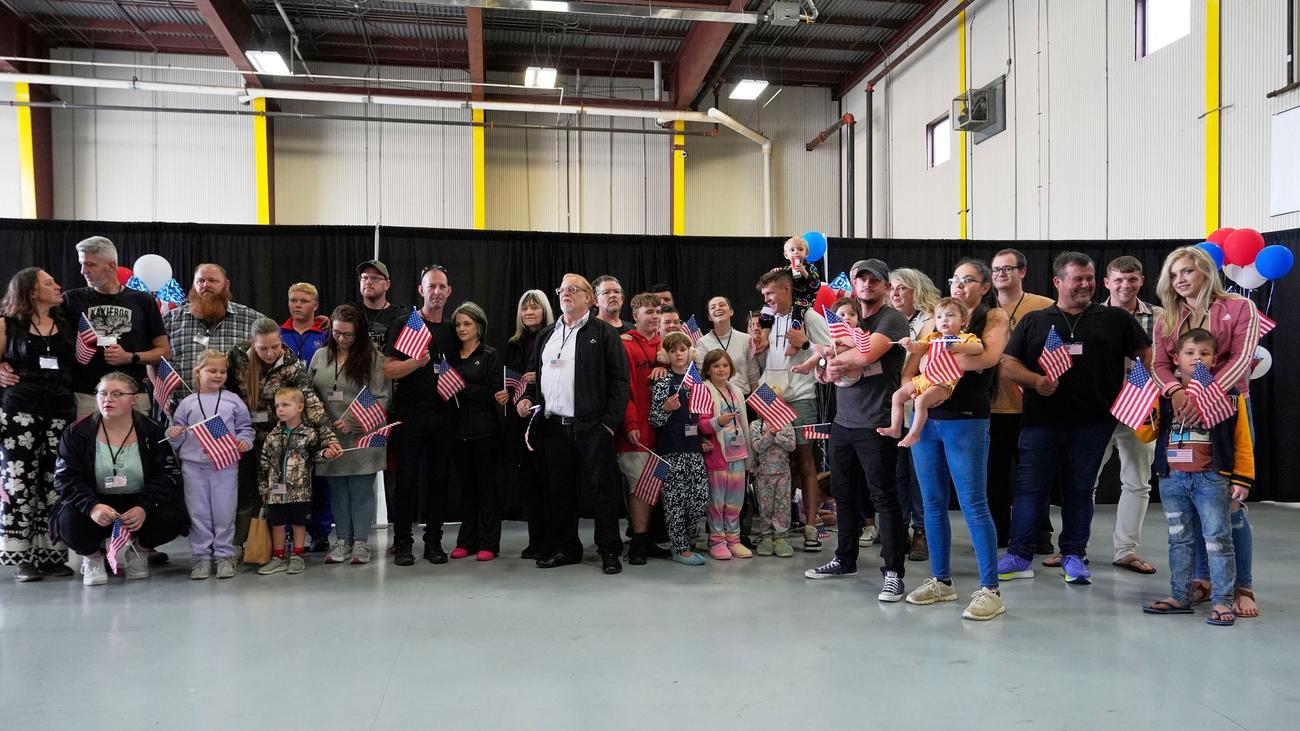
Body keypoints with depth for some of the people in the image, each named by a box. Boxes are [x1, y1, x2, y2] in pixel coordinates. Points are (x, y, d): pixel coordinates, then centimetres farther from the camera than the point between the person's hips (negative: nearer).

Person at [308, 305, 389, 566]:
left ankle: (361, 542, 11)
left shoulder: (372, 358, -5)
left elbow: (382, 398, -9)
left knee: (361, 489, 2)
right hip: (329, 436, 4)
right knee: (337, 490, 10)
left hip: (362, 437, -4)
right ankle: (342, 540, 20)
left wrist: (353, 422, -16)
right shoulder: (320, 356, 8)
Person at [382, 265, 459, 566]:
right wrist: (416, 362, -23)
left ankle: (433, 540, 16)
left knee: (439, 479, 7)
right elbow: (388, 369, -8)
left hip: (443, 416, 4)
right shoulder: (404, 325, 0)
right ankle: (403, 542, 9)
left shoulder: (452, 331, 13)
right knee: (407, 480, -1)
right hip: (410, 416, -4)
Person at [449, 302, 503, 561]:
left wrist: (462, 388, -15)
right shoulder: (452, 357, 13)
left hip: (485, 429, -4)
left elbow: (492, 391, -10)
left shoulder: (490, 355, 0)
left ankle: (488, 543, 4)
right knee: (466, 484, 8)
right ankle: (466, 541, 16)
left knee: (486, 484, 0)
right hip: (460, 428, 4)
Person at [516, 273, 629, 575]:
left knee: (601, 488, -2)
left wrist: (611, 420, -10)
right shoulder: (546, 336, 18)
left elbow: (619, 379, -3)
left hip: (592, 426, -5)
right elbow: (534, 373, 24)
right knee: (559, 490, 10)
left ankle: (609, 550, 9)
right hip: (553, 426, 5)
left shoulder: (604, 333, 1)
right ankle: (564, 547, 22)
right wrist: (527, 398, 3)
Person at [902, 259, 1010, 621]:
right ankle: (941, 581, 21)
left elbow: (988, 357, -16)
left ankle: (990, 589, 3)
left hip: (966, 421, -5)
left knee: (974, 505, -5)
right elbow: (910, 368, 8)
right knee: (933, 504, 10)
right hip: (926, 418, 5)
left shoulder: (995, 317, 4)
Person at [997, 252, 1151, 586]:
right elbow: (1009, 363, 5)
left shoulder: (1115, 318, 10)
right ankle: (1019, 557, 7)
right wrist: (1035, 381, -13)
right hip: (1041, 420, 0)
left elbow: (1146, 353, 11)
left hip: (1092, 423, 0)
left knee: (1080, 489, 9)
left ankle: (1074, 555, 21)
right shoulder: (1034, 321, 9)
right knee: (1031, 487, 1)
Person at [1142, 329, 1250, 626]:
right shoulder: (1165, 393, 6)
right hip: (1172, 479, 4)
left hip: (1211, 479, -3)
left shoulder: (1229, 395, -2)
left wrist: (1242, 479, -3)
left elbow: (1242, 441, 0)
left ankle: (1222, 602, 8)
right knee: (1179, 540, 13)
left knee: (1218, 540, 0)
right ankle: (1179, 596, 22)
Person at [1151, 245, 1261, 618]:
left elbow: (1241, 359, -9)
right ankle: (1202, 579, 16)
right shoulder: (1166, 320, 14)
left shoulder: (1239, 308, 2)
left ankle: (1242, 587, 3)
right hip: (1184, 414, 4)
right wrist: (1176, 391, -19)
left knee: (1230, 502, -6)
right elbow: (1158, 364, 3)